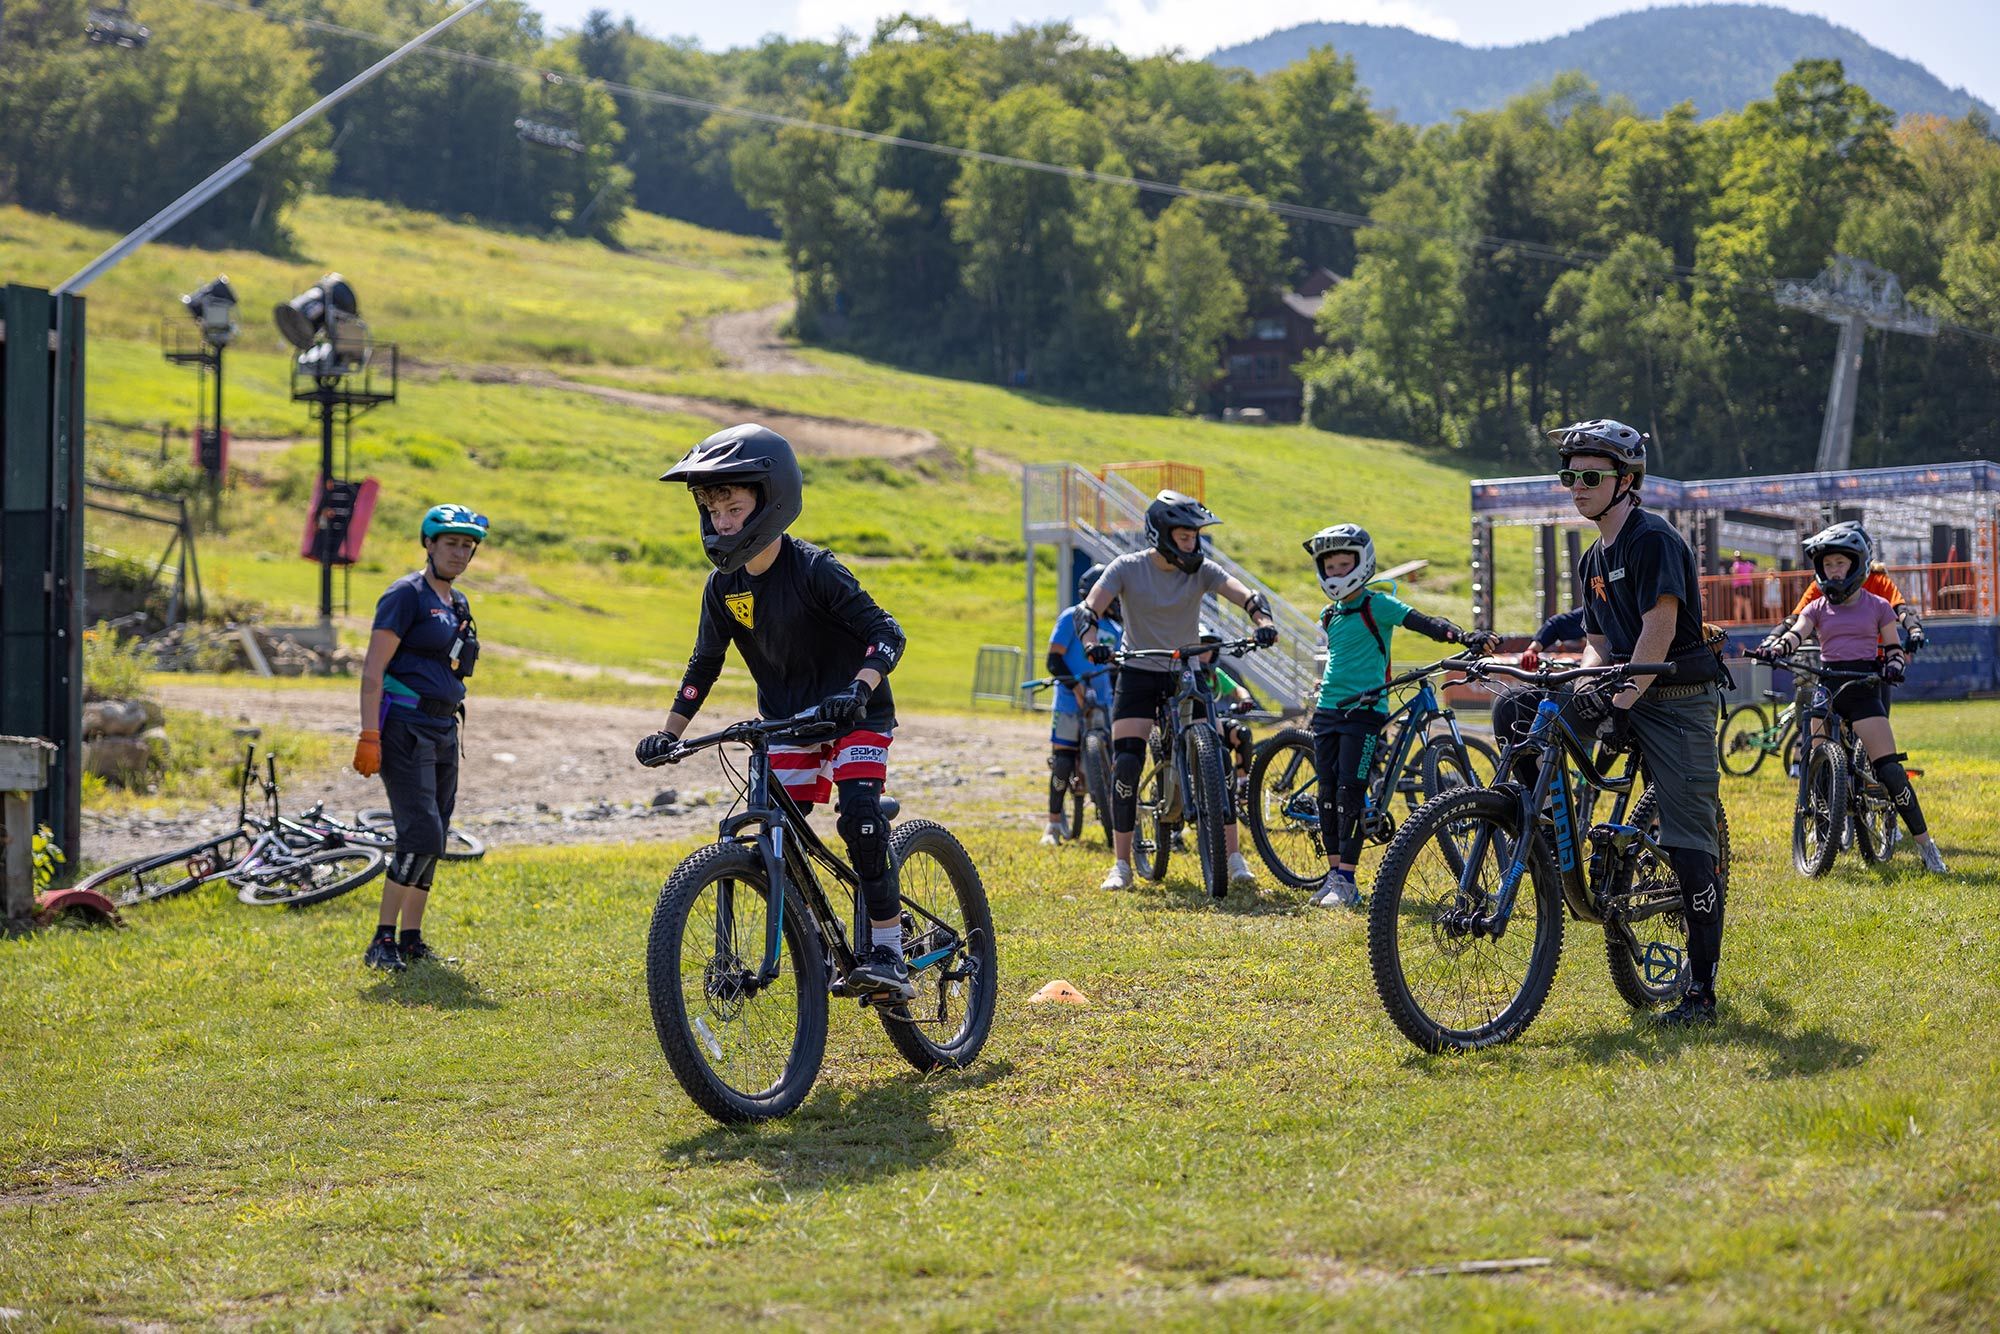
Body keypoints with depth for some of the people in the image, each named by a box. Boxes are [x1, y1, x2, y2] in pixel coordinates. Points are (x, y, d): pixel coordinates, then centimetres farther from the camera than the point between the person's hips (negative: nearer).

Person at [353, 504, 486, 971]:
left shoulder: (457, 604, 16)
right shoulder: (407, 595, -9)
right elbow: (373, 668, -14)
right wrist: (369, 736, -21)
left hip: (443, 730, 8)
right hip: (404, 726, -8)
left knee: (432, 841, 7)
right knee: (421, 835, -17)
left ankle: (412, 941, 13)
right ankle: (382, 941, -12)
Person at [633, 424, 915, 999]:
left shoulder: (813, 570, -21)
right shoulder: (724, 585, -4)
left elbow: (886, 633, -25)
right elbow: (705, 663, 8)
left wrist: (857, 690, -41)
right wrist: (668, 733, 1)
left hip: (855, 714, -6)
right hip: (788, 720, 6)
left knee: (860, 815, -24)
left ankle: (888, 953, -19)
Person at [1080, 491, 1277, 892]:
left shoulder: (1201, 570, -6)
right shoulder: (1128, 568, -9)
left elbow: (1247, 596, -19)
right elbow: (1089, 608, -17)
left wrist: (1263, 621, -41)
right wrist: (1092, 641, -39)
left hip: (1186, 676, 1)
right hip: (1138, 675, -1)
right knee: (1126, 765, -12)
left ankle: (1234, 858, -4)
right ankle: (1121, 864, -1)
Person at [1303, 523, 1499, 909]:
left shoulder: (1377, 606, -6)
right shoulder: (1329, 616, 13)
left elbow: (1426, 623, -16)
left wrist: (1466, 637, -30)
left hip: (1364, 712, -6)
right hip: (1328, 711, 6)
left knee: (1350, 792, -12)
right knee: (1328, 793, 4)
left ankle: (1347, 881, -9)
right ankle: (1334, 873, 12)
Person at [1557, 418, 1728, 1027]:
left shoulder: (1654, 538, -12)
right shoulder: (1594, 559, 15)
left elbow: (1660, 624, -22)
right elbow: (1599, 642, 14)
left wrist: (1623, 700, -28)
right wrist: (1587, 690, -8)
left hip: (1678, 701, -9)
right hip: (1626, 696, 9)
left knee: (1689, 844, -11)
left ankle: (1701, 992, -8)